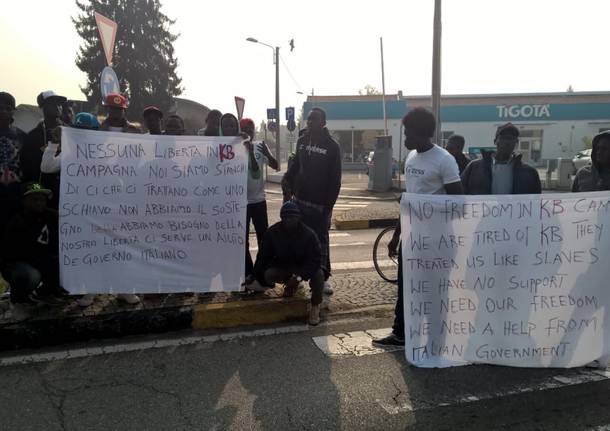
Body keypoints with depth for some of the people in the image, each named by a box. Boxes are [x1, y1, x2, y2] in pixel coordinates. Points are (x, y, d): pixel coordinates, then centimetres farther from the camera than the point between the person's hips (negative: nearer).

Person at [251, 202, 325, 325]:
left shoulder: (309, 234, -22)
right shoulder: (272, 232, -16)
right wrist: (258, 277, -6)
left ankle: (315, 306, -5)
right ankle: (290, 283, 7)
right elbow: (263, 257, -6)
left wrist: (298, 277, -36)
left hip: (304, 267, -2)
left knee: (318, 274, -33)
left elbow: (315, 260, -26)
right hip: (283, 267, 2)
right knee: (268, 275, -27)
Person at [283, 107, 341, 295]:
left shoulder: (332, 146, -8)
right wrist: (288, 178, -1)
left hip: (320, 203, -5)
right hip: (300, 199, 5)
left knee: (321, 239, 2)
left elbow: (335, 179, -9)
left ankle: (323, 277, 11)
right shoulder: (302, 141, 8)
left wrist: (329, 204, -14)